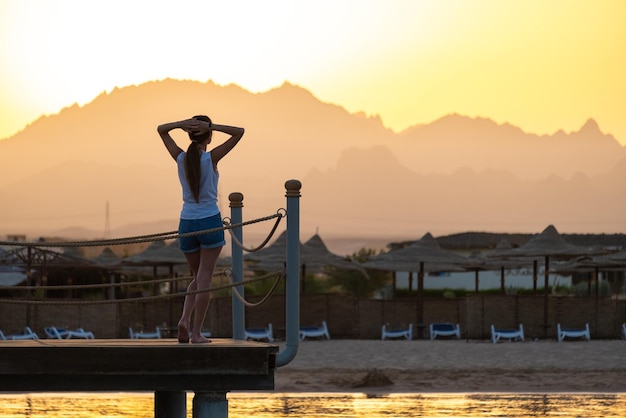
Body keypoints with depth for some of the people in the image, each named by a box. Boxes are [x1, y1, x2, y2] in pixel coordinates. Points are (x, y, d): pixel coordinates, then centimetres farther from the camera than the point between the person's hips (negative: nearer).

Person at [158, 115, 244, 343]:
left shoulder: (181, 158, 0)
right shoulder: (211, 158, -10)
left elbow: (161, 129, 13)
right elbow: (239, 132, -8)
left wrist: (182, 123, -4)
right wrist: (210, 126, -13)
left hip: (187, 225, 4)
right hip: (210, 222, -4)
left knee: (198, 277, 18)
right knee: (204, 279, 0)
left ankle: (185, 319, -4)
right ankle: (196, 333, -3)